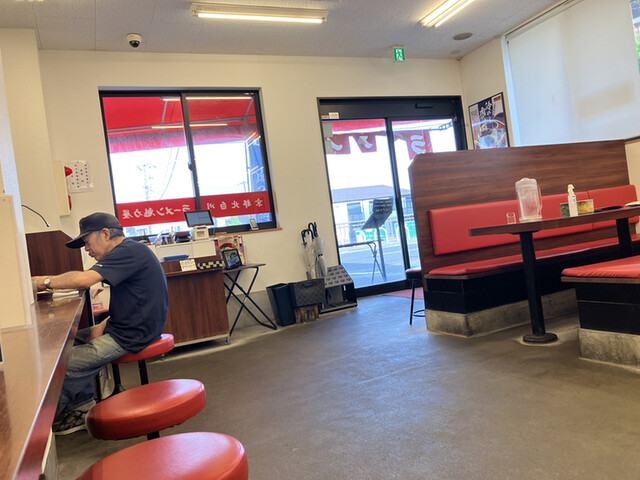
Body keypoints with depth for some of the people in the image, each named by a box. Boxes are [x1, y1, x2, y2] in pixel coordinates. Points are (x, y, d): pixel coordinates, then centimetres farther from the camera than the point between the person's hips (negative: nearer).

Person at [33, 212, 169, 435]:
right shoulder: (128, 251, 14)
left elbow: (83, 279, -30)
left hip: (130, 336, -11)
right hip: (123, 326, 11)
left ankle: (53, 416, 20)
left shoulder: (130, 251, -19)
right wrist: (104, 325, 3)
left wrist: (47, 281, -12)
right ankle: (84, 406, 18)